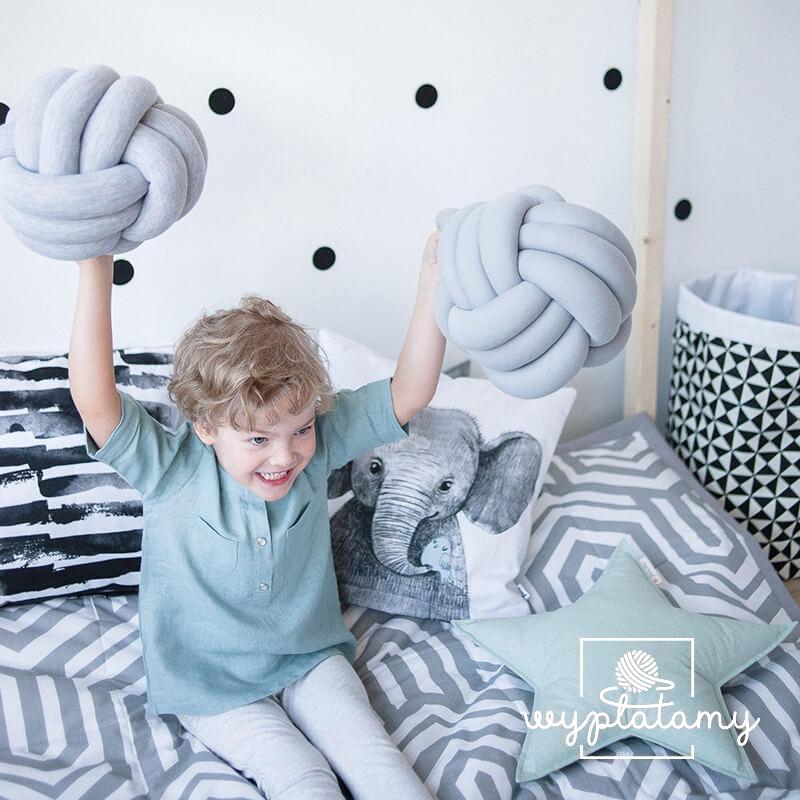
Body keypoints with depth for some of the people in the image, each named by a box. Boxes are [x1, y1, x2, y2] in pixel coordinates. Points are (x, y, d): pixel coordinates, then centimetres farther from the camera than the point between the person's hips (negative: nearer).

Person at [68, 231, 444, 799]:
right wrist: (96, 273, -45)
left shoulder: (316, 445, -14)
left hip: (310, 657, 3)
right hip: (212, 685, -2)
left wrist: (432, 291, -33)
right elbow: (95, 402, -38)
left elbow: (407, 395, -20)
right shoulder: (170, 470, -22)